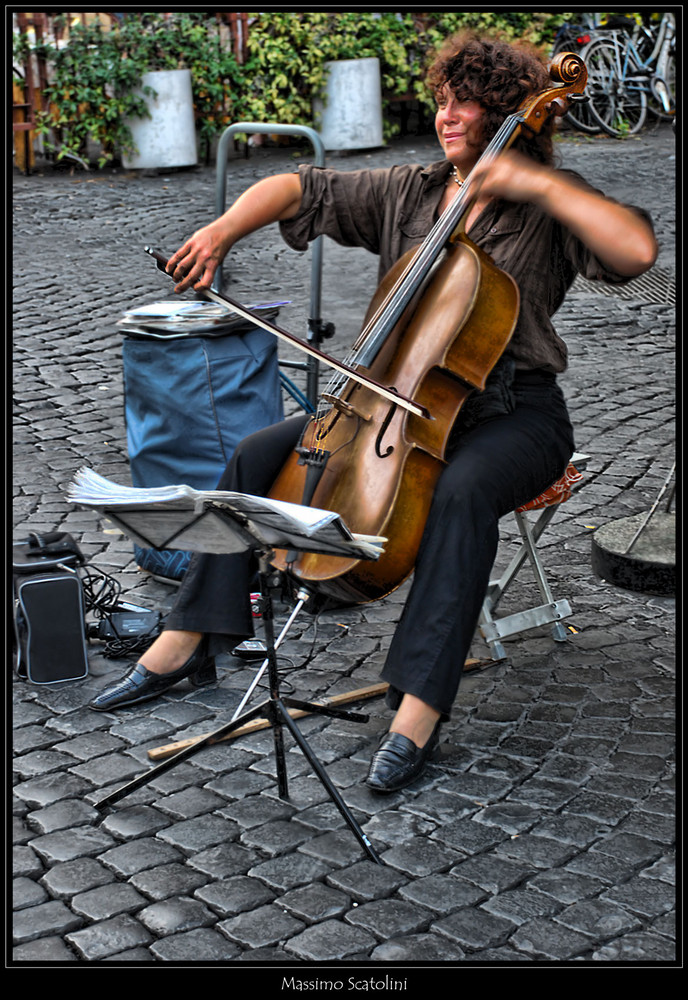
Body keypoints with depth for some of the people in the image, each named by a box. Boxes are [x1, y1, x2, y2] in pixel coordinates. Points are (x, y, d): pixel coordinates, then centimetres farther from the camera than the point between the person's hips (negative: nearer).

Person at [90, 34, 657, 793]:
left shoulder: (548, 210, -4)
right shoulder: (406, 194, 11)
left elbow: (637, 251, -22)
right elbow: (300, 189, 11)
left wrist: (540, 184, -24)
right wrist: (221, 232, -6)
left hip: (512, 412, -5)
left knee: (461, 492, -39)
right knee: (257, 456, -7)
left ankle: (418, 708, -37)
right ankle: (186, 641, 1)